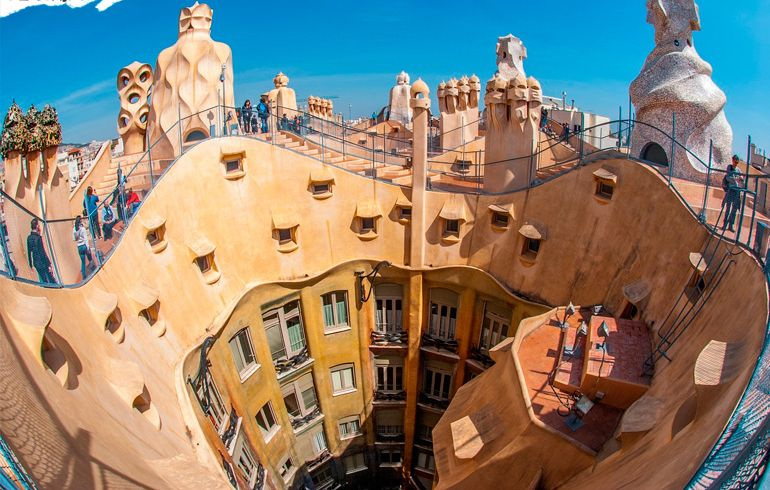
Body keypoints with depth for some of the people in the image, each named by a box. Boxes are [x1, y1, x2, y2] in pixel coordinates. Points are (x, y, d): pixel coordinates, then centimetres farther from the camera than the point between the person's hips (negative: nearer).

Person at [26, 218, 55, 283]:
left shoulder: (29, 238, 5)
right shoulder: (38, 238, -18)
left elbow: (29, 252, 11)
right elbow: (42, 252, -19)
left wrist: (31, 264, 19)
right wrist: (48, 264, -15)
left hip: (36, 263, 7)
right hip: (43, 263, -7)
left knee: (43, 280, 14)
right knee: (52, 280, 1)